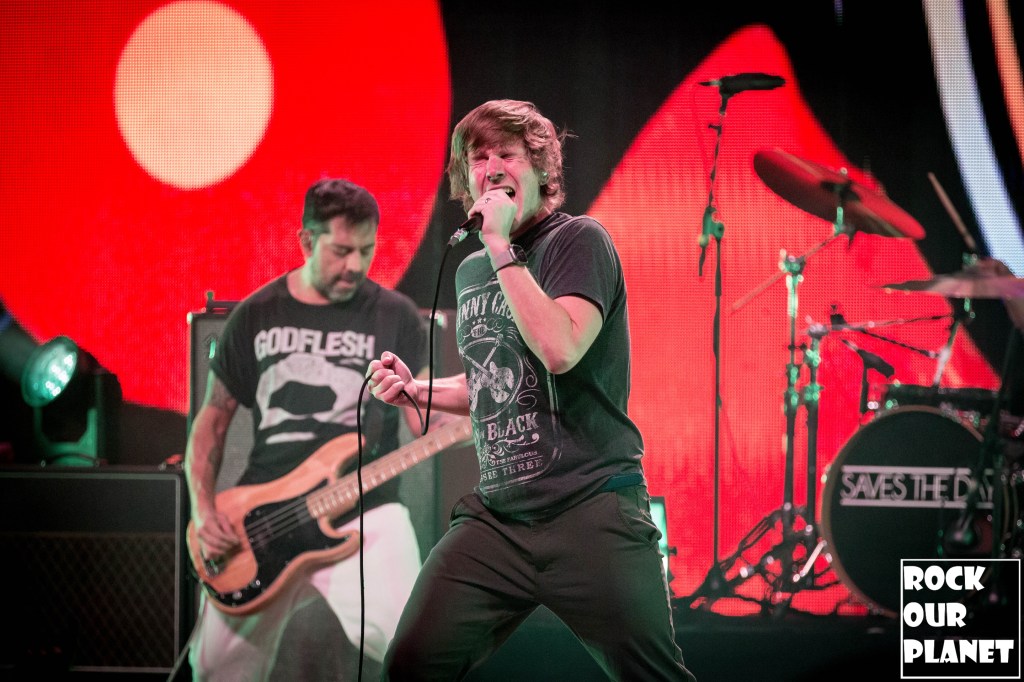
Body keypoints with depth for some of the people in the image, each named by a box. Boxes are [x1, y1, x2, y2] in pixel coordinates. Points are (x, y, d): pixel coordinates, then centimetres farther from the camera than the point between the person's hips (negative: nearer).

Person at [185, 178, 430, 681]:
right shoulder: (255, 316, 9)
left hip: (364, 512, -2)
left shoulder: (395, 317, 4)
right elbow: (212, 420, 14)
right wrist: (203, 510, 0)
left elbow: (426, 417, 3)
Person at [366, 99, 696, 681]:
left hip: (592, 512, -6)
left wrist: (504, 248, -18)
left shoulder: (578, 241, -5)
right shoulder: (472, 270, 15)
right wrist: (415, 390, 12)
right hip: (497, 516, 6)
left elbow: (561, 350, -23)